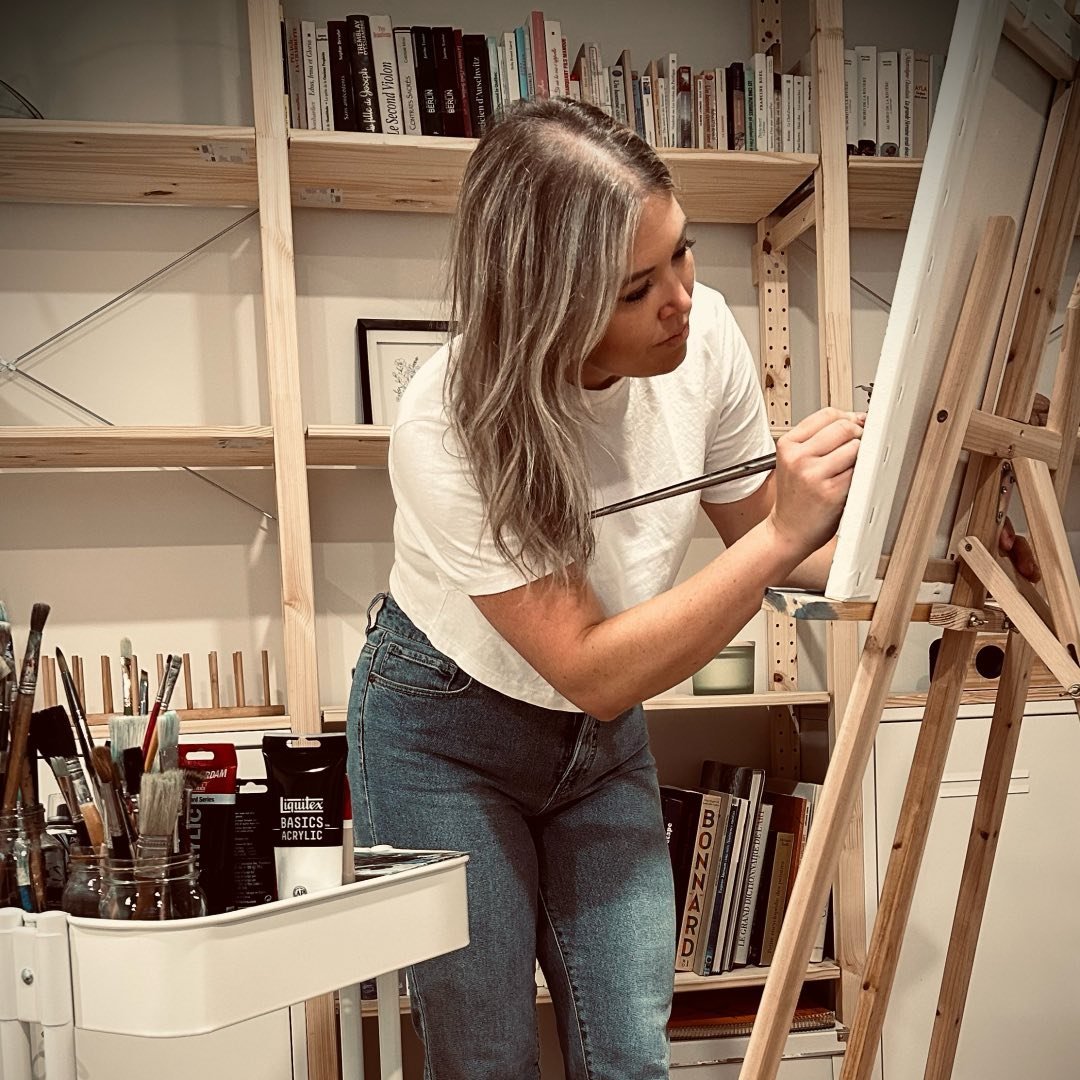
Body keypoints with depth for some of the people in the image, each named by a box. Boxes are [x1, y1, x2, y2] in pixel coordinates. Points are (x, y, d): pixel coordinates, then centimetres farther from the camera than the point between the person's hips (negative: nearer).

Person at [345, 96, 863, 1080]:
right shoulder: (451, 428, -31)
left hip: (602, 741, 4)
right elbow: (592, 670, -31)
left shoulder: (704, 335, -18)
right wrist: (785, 533, -36)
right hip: (444, 739, -4)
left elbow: (759, 533, -1)